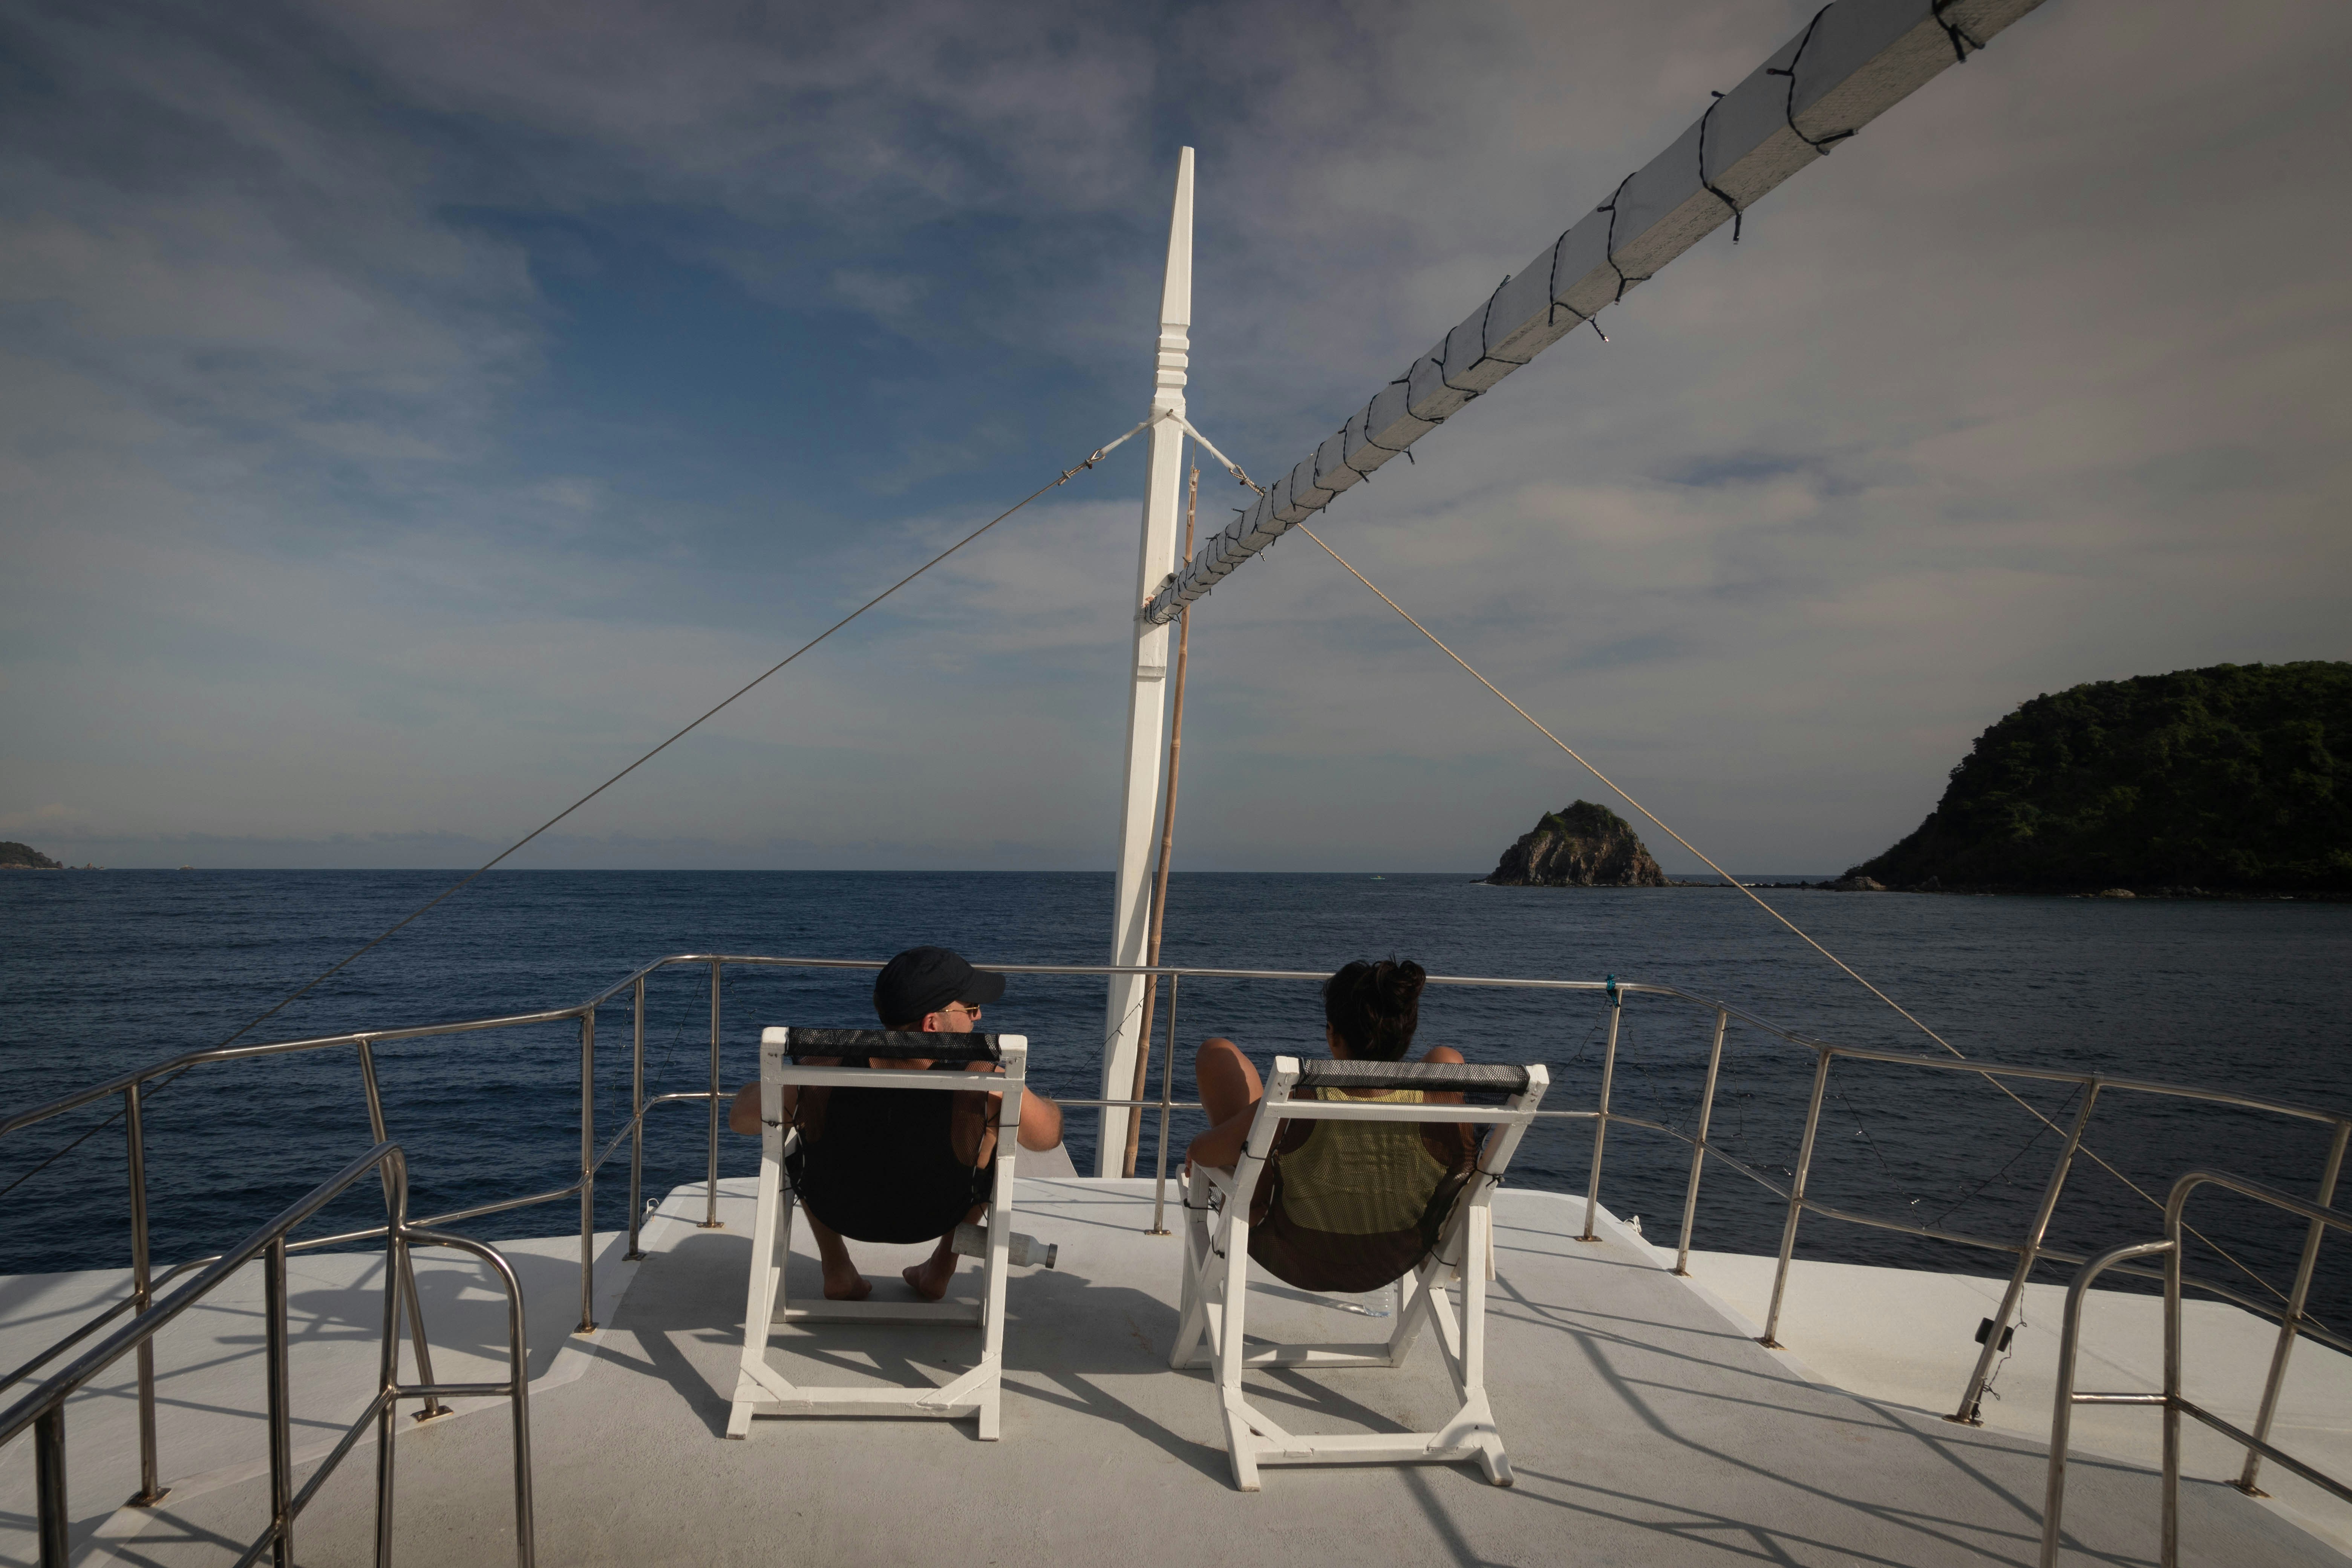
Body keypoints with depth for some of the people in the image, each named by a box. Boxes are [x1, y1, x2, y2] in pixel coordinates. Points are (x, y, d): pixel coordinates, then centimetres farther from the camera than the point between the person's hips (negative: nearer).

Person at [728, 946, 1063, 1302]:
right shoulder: (989, 1088, -36)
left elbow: (740, 1118, -10)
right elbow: (1049, 1135, -14)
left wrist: (775, 1085, 5)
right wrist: (1032, 1100, 1)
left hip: (835, 1211, 1)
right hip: (938, 1216, -1)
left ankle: (837, 1269, 29)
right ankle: (941, 1270, 32)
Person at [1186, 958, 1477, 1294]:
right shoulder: (1445, 1105, -33)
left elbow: (1201, 1153, -19)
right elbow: (1467, 1175, -10)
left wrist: (1195, 1152, 7)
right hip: (1397, 1263, 2)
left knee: (1218, 1052, 12)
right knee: (1446, 1058, 16)